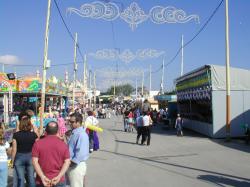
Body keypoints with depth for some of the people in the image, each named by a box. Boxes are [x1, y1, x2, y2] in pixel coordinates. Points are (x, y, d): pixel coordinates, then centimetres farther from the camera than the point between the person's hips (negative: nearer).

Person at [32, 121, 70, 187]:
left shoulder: (38, 144, -2)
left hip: (42, 182, 0)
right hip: (59, 181, 0)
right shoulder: (63, 144, -1)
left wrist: (42, 177, -12)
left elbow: (35, 161, -8)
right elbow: (67, 162, -7)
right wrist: (59, 177, -12)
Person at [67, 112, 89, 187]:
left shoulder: (81, 135, -22)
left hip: (77, 166, -9)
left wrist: (71, 163, -20)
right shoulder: (74, 133, 8)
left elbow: (81, 153, -28)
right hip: (72, 165, 9)